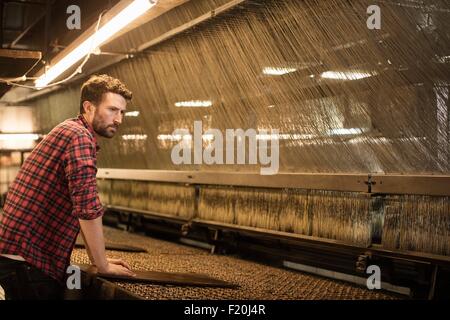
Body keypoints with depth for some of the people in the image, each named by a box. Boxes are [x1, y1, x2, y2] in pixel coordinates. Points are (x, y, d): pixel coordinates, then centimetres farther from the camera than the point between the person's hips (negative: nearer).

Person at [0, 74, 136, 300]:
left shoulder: (69, 131, 18)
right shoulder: (80, 137, -15)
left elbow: (78, 207, 22)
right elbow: (88, 209, -22)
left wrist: (97, 259, 18)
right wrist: (103, 265, -12)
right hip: (27, 259, -10)